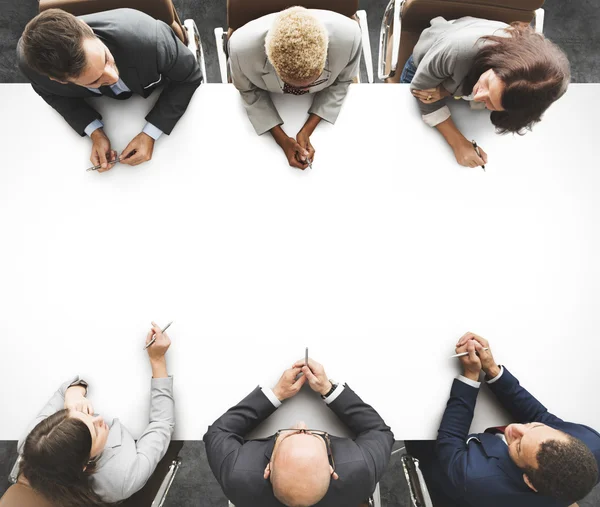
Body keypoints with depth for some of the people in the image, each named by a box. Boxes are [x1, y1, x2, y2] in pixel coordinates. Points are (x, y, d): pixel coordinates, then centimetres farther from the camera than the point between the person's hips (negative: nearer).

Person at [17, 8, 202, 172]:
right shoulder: (29, 61, -40)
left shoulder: (147, 38, -49)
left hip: (159, 89, -1)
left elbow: (189, 77, -30)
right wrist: (95, 132, -33)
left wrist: (151, 133, -37)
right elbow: (51, 91, -15)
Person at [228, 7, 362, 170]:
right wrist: (282, 139, -30)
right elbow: (250, 92, -19)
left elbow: (340, 82, -18)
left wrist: (307, 130, -28)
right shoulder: (242, 46, -43)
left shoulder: (348, 36, -42)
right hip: (268, 97, 0)